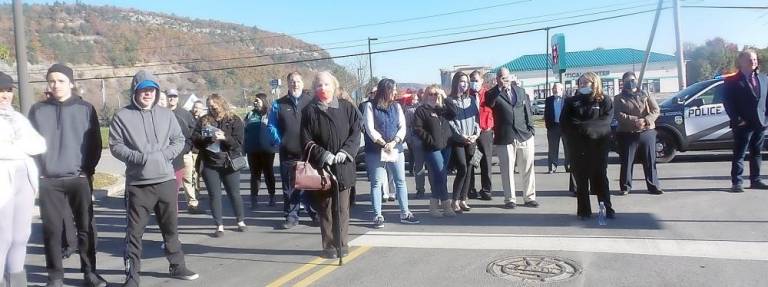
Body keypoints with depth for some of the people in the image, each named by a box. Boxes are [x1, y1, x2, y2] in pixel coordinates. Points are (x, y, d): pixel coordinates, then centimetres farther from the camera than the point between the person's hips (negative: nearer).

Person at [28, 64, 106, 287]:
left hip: (79, 178, -1)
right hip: (48, 180, 1)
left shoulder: (85, 109, 5)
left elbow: (95, 142, 4)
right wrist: (38, 170, -1)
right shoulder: (37, 110, 7)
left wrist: (88, 170, -4)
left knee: (86, 227, 3)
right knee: (51, 229, 3)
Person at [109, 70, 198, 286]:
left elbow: (179, 140, 11)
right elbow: (116, 146, -5)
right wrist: (139, 157, -18)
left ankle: (177, 266, 30)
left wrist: (166, 154, -7)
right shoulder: (122, 116, -2)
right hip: (138, 183, -3)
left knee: (171, 226, 15)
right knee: (135, 230, 1)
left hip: (166, 180, 4)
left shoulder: (166, 115, 9)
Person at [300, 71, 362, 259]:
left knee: (342, 207, 4)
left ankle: (342, 244, 14)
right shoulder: (309, 111, 4)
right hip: (320, 166, 0)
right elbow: (306, 141, 0)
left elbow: (356, 132, 2)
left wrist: (345, 152, -12)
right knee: (324, 207, 4)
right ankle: (329, 246, 12)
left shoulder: (347, 108, 6)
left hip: (343, 165, 0)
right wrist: (324, 155, -13)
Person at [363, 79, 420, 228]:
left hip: (396, 149, 4)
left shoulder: (396, 106, 11)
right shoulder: (370, 106, -2)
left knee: (401, 181, 6)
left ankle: (404, 213, 15)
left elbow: (402, 127, 4)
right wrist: (384, 144, -14)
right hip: (375, 150, -4)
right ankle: (377, 216, 6)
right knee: (376, 183, 0)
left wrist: (394, 142, -12)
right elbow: (370, 129, -8)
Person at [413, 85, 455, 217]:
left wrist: (446, 98, -1)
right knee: (441, 176, -10)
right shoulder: (421, 110, 0)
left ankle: (434, 205, 16)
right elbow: (417, 129, -9)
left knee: (437, 178, 9)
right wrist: (430, 139, -15)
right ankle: (447, 206, -5)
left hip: (446, 147, 6)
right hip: (432, 148, -6)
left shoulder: (443, 109, 18)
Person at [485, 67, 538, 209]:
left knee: (527, 169, 7)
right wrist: (499, 88, -28)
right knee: (507, 170, 3)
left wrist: (530, 128, 6)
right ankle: (509, 199, 14)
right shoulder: (493, 94, 1)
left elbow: (528, 110, 15)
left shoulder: (520, 91, 13)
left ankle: (529, 197, 18)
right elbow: (489, 103, -21)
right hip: (505, 138, -3)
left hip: (525, 136, 3)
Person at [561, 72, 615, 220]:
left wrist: (585, 126, -20)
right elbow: (564, 123, 0)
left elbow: (606, 120, -10)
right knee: (581, 179, 2)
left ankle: (607, 208, 10)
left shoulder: (605, 101, 5)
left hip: (598, 145, -1)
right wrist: (577, 130, -17)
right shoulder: (571, 101, 10)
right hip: (577, 146, 1)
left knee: (600, 177, 3)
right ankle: (583, 210, 6)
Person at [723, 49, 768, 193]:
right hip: (743, 124, -6)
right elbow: (727, 102, -9)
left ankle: (755, 180, 20)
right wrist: (737, 119, -15)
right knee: (739, 154, -3)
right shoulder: (732, 81, -4)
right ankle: (736, 182, -1)